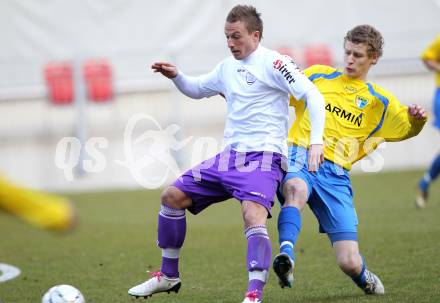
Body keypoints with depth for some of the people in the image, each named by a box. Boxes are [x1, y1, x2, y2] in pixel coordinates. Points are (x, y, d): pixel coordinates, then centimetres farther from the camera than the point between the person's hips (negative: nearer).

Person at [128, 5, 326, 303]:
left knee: (253, 216, -32)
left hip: (262, 157, -8)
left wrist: (316, 141, -27)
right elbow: (197, 89, 32)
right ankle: (168, 276, 19)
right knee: (172, 196, 6)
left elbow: (313, 96, -16)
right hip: (230, 156, 8)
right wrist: (176, 76, 10)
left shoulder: (273, 63, -9)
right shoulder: (228, 67, 15)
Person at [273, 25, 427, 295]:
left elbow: (408, 128, 11)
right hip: (299, 159, -1)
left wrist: (417, 118, -13)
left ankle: (363, 277, 28)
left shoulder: (380, 101, 17)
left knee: (349, 262, -7)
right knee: (296, 189, -42)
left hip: (335, 174, 1)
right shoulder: (317, 75, 16)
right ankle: (286, 256, -53)